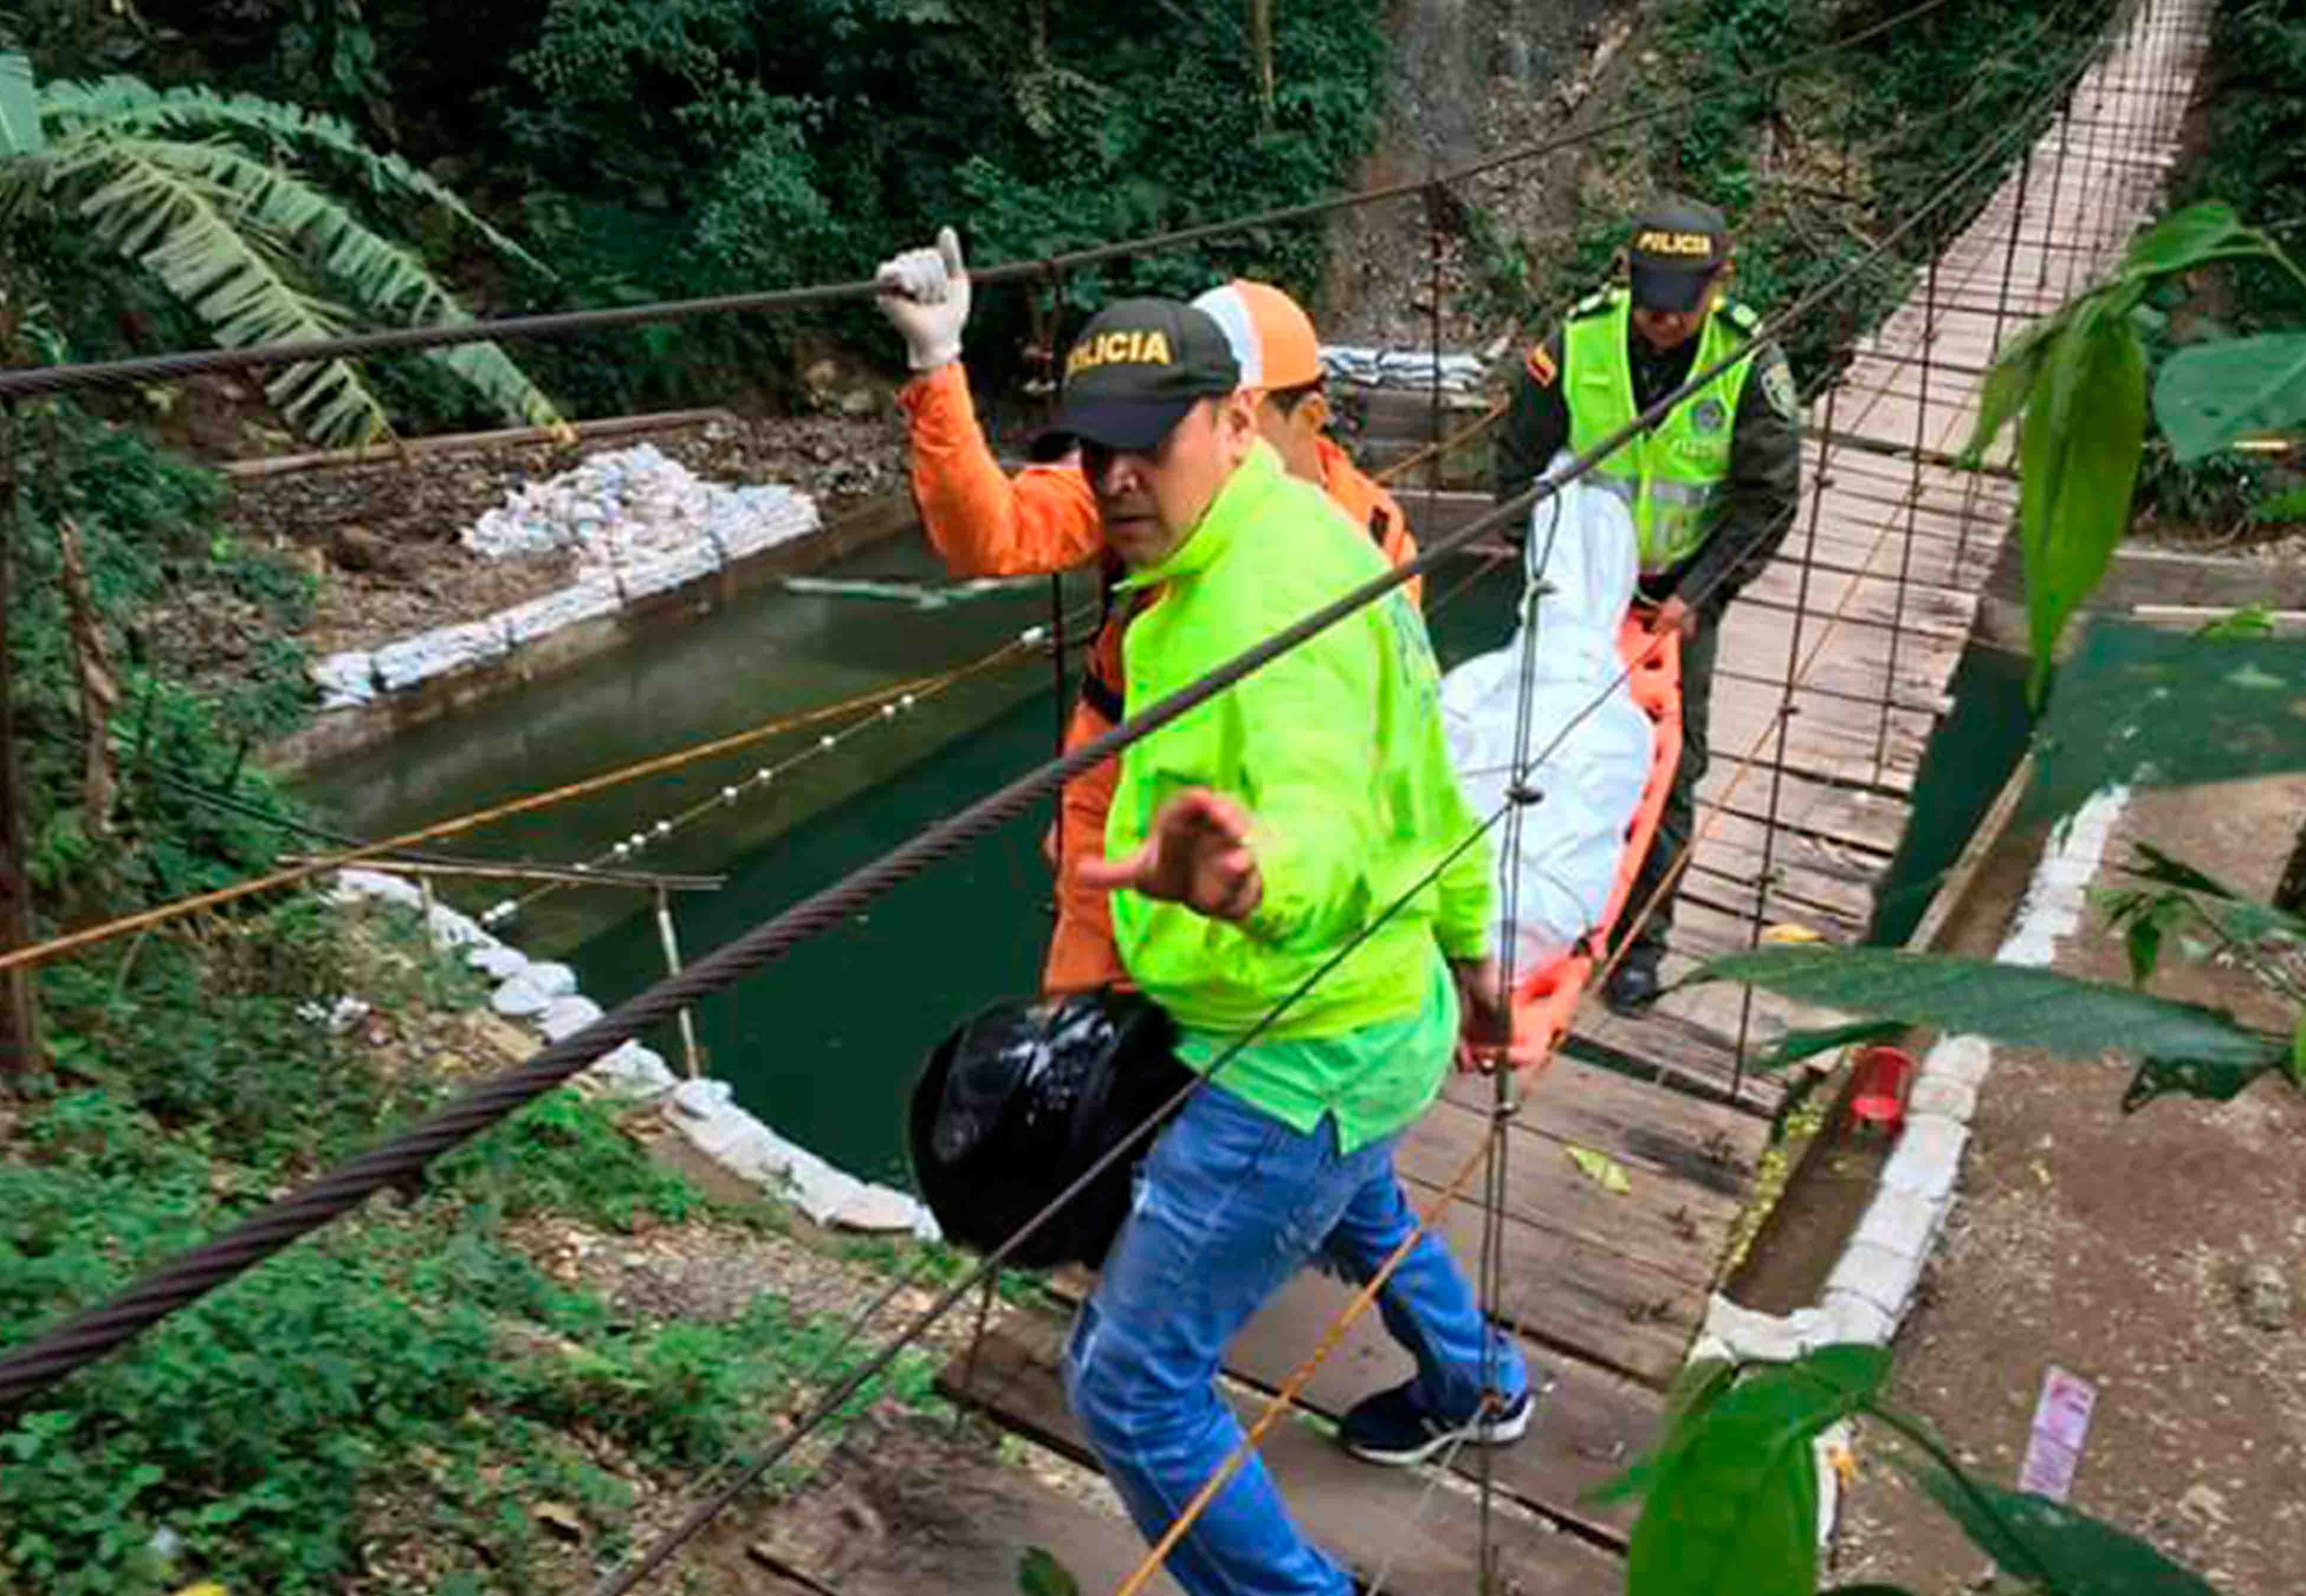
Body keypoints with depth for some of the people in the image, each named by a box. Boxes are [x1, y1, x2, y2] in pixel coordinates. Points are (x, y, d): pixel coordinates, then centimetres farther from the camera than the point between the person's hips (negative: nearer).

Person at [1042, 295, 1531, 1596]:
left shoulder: (1280, 589, -26)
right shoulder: (1291, 537, 6)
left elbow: (1322, 818, -43)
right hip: (1380, 1007, 11)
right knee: (1356, 1210, 40)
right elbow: (1423, 786, 14)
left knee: (1131, 1386, -1)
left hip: (1303, 1057, -11)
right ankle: (1478, 1388, 67)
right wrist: (1467, 946, 25)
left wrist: (1258, 877, -67)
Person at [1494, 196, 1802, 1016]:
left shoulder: (1751, 360, -14)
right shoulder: (1577, 340, -13)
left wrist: (1696, 595, -16)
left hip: (1680, 594, -1)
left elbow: (1768, 500, -8)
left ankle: (1640, 944, 16)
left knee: (1667, 768, 3)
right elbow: (1520, 461, -2)